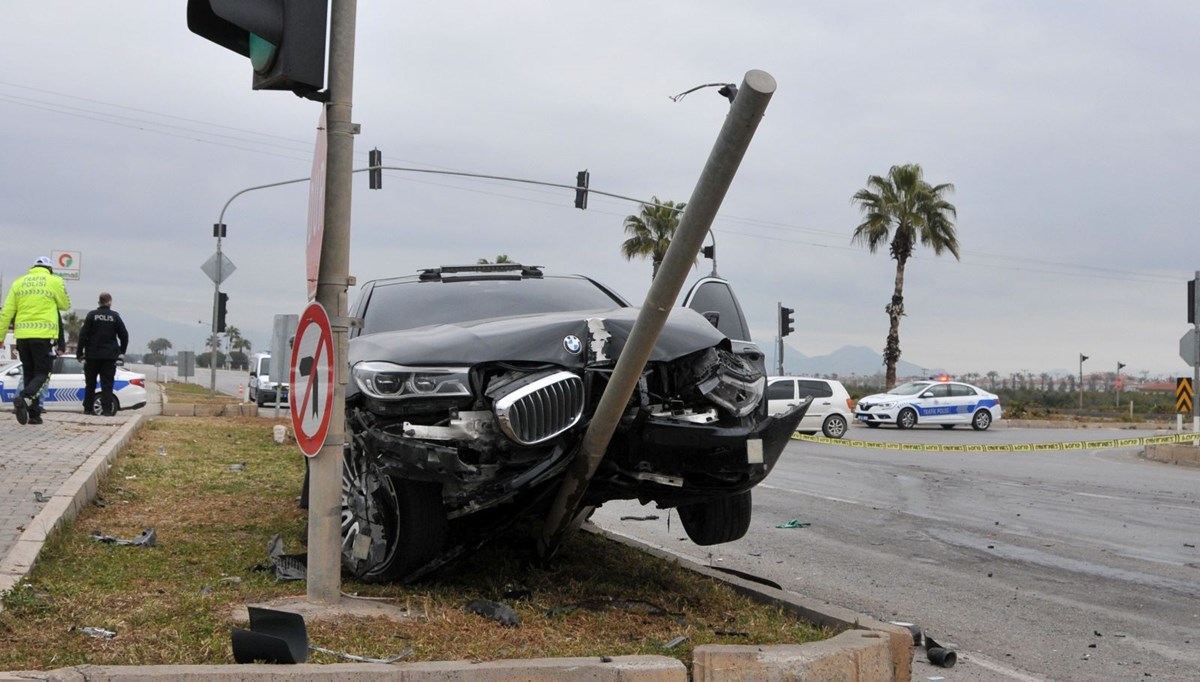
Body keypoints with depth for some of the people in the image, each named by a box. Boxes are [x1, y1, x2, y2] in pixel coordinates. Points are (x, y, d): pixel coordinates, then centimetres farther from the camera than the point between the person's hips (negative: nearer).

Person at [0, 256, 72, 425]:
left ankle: (33, 414, 11)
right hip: (44, 335, -4)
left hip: (22, 335, 4)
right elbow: (65, 305, 12)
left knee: (29, 374, 12)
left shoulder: (19, 282, 12)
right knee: (42, 373, 1)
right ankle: (24, 398, -26)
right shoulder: (55, 281, 1)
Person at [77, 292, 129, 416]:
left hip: (92, 355, 0)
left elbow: (83, 335, -6)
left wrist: (79, 352, 0)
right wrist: (122, 352, 14)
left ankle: (88, 408, 12)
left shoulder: (92, 315, -2)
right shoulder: (115, 316, -1)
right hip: (109, 356, 0)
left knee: (90, 384, 11)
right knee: (107, 384, 1)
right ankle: (107, 409, -5)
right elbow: (124, 335, 1)